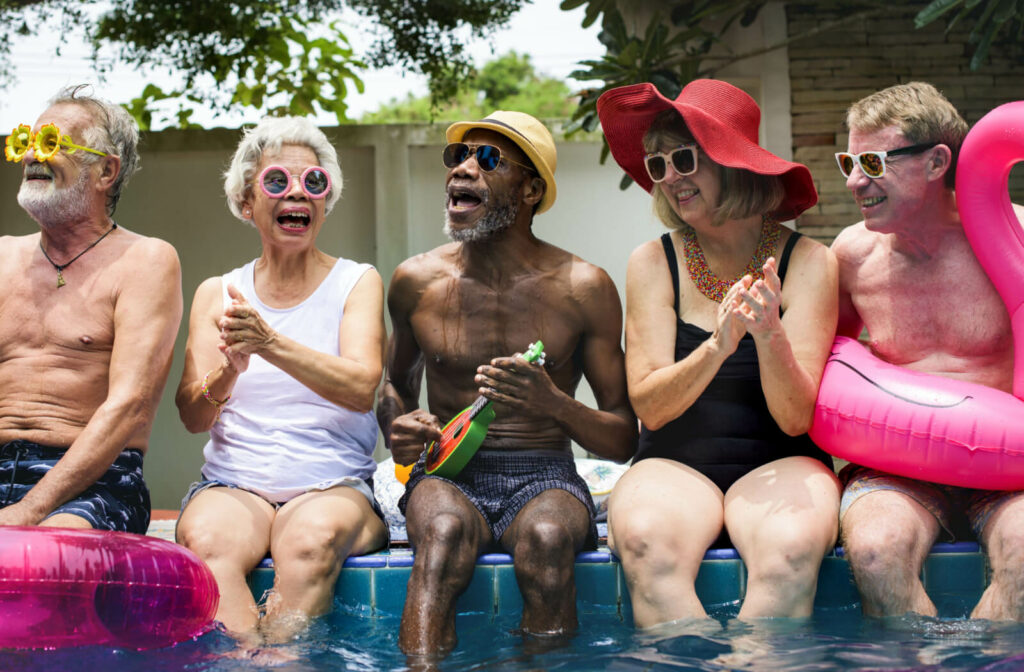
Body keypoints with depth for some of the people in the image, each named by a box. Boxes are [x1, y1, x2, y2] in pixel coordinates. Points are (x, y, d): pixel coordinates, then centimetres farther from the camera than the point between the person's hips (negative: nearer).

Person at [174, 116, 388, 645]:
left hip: (334, 486, -1)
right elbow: (192, 416, 4)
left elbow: (361, 389, -10)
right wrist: (228, 373, -20)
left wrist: (270, 343, -25)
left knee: (313, 537, -36)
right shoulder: (218, 293, 14)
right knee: (206, 540, -33)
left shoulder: (357, 283, 8)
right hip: (233, 485, 2)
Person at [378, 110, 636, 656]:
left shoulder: (583, 288, 1)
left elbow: (624, 441, 3)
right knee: (444, 529, -35)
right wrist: (396, 429, 0)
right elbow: (396, 382, 25)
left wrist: (554, 403, -18)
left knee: (547, 536, -37)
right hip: (447, 473, 1)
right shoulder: (416, 281, 7)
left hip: (544, 474, -1)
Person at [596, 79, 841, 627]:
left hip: (777, 464, -1)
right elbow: (649, 407, -6)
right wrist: (717, 347, -23)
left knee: (792, 545, -35)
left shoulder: (807, 262, -2)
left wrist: (770, 336, -26)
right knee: (644, 541, -34)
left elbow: (796, 419, -8)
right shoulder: (653, 263, 2)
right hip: (674, 464, 1)